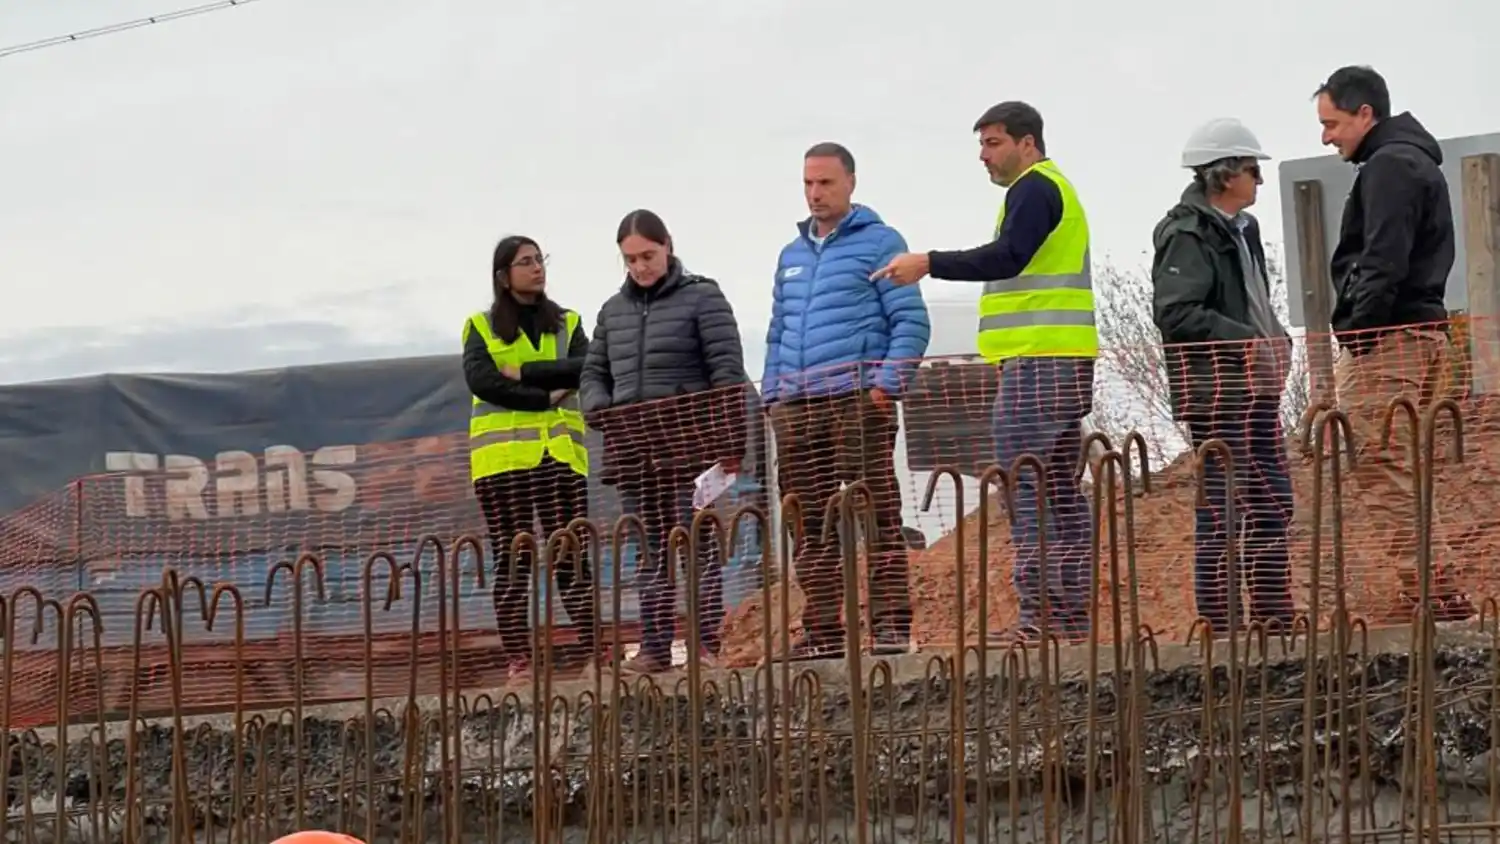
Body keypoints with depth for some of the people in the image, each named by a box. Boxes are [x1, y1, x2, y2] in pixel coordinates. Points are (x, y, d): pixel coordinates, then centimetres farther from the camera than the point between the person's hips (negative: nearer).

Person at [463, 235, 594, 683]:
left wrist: (524, 372, -11)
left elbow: (583, 369, -5)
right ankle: (517, 661, 0)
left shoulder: (566, 323, 14)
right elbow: (481, 381, -10)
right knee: (511, 562, 0)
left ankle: (593, 653, -5)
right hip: (501, 456, -1)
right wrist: (546, 398, -12)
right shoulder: (482, 327, 7)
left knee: (572, 558, -4)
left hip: (559, 452, 1)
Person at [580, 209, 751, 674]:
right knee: (651, 548, 8)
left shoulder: (702, 298, 1)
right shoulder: (613, 310, 17)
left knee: (697, 542, -7)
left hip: (689, 445, -5)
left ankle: (707, 643, -7)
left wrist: (729, 441, -13)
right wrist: (602, 413, 0)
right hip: (632, 449, 5)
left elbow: (728, 372, -5)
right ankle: (654, 647, 9)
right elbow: (593, 373, 22)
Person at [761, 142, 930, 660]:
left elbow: (911, 321, -3)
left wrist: (888, 384, -13)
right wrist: (771, 395, 14)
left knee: (877, 513, -9)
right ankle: (822, 631, 7)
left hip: (857, 399, -6)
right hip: (796, 404, 6)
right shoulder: (791, 255, 22)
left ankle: (890, 625, -9)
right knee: (809, 521, 4)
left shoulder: (878, 243, 3)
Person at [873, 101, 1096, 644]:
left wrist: (929, 264, -24)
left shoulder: (1034, 188, -7)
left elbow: (1007, 257, -21)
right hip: (1062, 360, 11)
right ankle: (1073, 616, 11)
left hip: (1038, 360, -11)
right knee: (1060, 489, 10)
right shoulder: (1053, 189, 26)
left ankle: (1038, 614, -17)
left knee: (1026, 486, -13)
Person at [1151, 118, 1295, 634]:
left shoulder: (1241, 229, 17)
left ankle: (1274, 618, 21)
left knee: (1272, 503, 13)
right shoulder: (1187, 235, -13)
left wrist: (1276, 338, 9)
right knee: (1220, 511, -7)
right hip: (1214, 392, -10)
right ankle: (1220, 624, -3)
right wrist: (1246, 341, -21)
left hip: (1255, 388, 10)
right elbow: (1175, 313, -22)